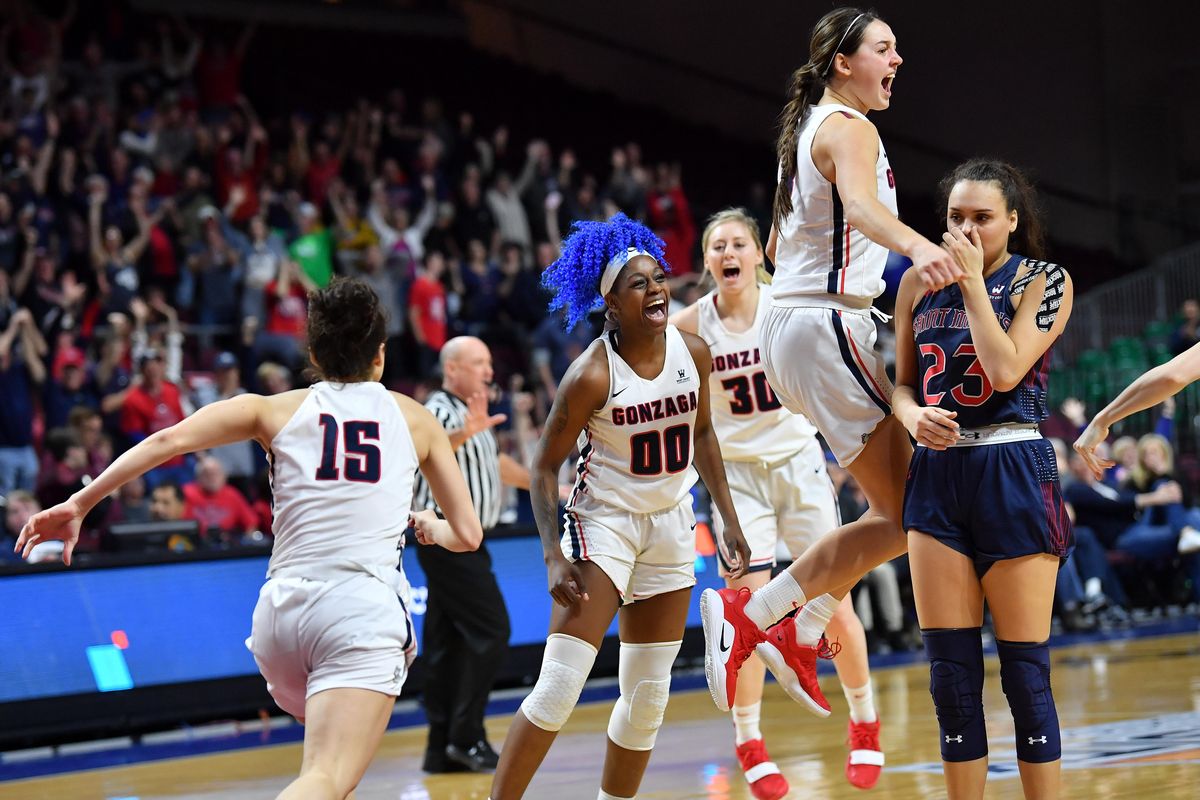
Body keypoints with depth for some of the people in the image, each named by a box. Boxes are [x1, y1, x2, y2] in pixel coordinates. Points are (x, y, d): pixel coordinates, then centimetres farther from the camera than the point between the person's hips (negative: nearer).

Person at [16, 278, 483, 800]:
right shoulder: (414, 418, 14)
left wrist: (79, 504, 2)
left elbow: (169, 439, 0)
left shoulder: (277, 410, 14)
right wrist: (429, 526, 39)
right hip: (364, 610, -3)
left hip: (282, 612, 4)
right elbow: (467, 534, 17)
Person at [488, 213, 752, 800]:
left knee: (648, 695, 8)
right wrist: (554, 557, -22)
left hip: (671, 524, 6)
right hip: (603, 521, -6)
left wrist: (729, 521, 11)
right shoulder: (592, 374, -19)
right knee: (560, 686, -16)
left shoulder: (692, 353, -4)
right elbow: (545, 468, -13)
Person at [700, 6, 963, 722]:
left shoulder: (808, 128, 18)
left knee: (901, 501, 15)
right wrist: (913, 246, -54)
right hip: (827, 328, -10)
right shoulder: (849, 128, -10)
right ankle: (751, 615, -7)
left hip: (790, 324, 10)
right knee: (905, 517, -9)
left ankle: (801, 634, 12)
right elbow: (858, 203, -34)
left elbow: (776, 247, 28)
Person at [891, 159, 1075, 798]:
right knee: (950, 671, 4)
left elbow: (1006, 370, -15)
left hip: (1013, 476, -4)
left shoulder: (1044, 282, -1)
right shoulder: (920, 282, 11)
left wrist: (973, 281, -10)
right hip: (937, 476, 4)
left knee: (1024, 673, -4)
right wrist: (914, 415, -5)